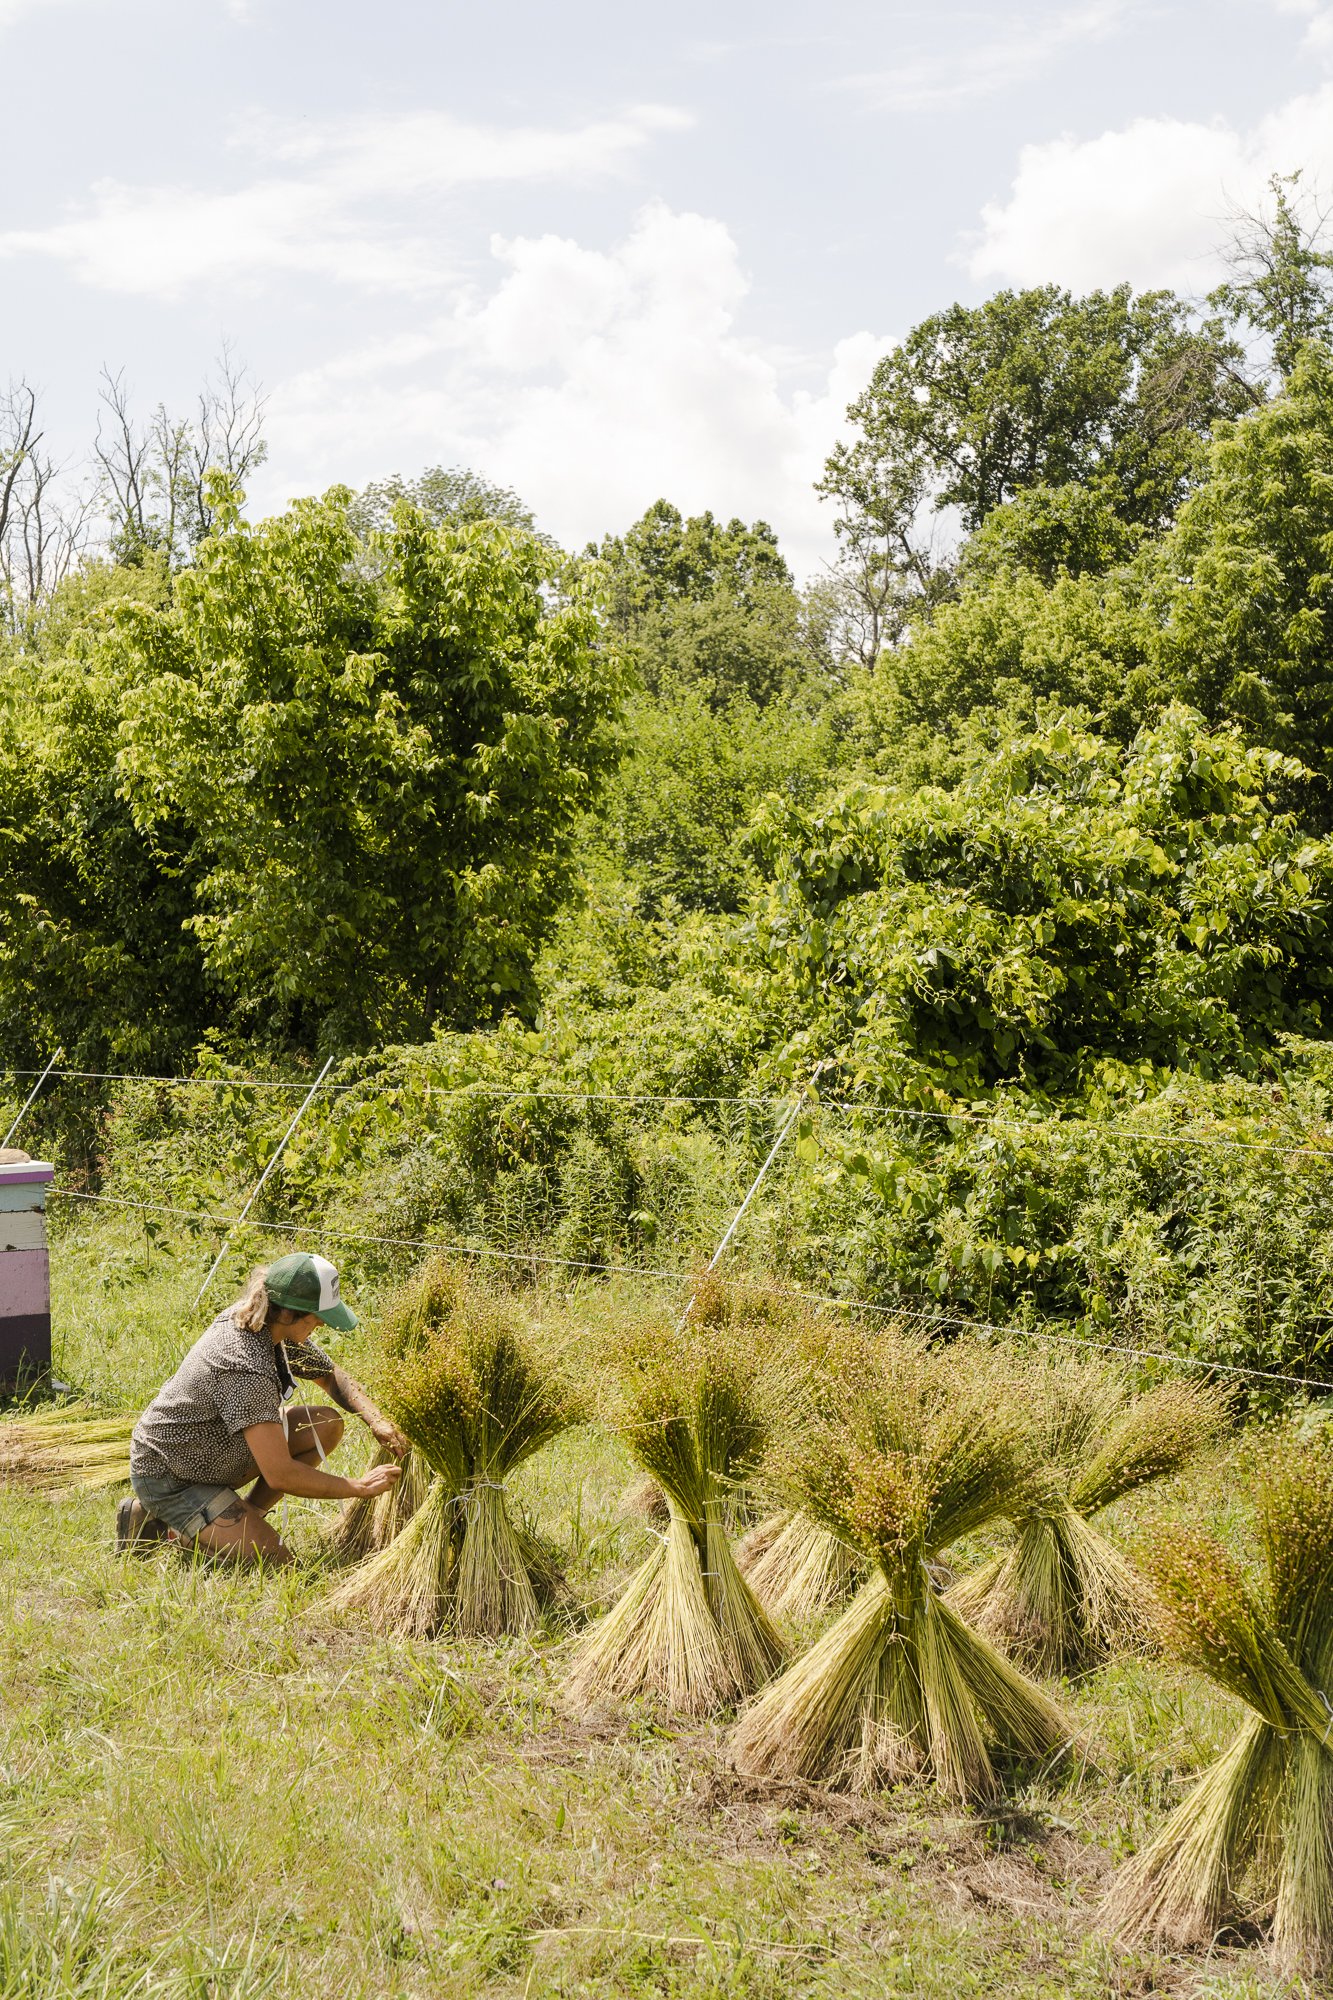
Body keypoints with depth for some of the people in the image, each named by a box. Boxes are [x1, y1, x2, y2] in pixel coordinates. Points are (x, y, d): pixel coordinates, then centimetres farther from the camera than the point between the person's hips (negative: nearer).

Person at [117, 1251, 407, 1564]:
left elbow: (332, 1376, 10)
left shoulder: (275, 1326, -7)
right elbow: (280, 1475, -34)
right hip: (167, 1477, -9)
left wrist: (376, 1421, -8)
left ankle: (245, 1519, 8)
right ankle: (159, 1523, -1)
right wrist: (361, 1487, -23)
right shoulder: (248, 1369, -34)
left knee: (326, 1425, -2)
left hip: (214, 1451, 9)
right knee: (276, 1562, -17)